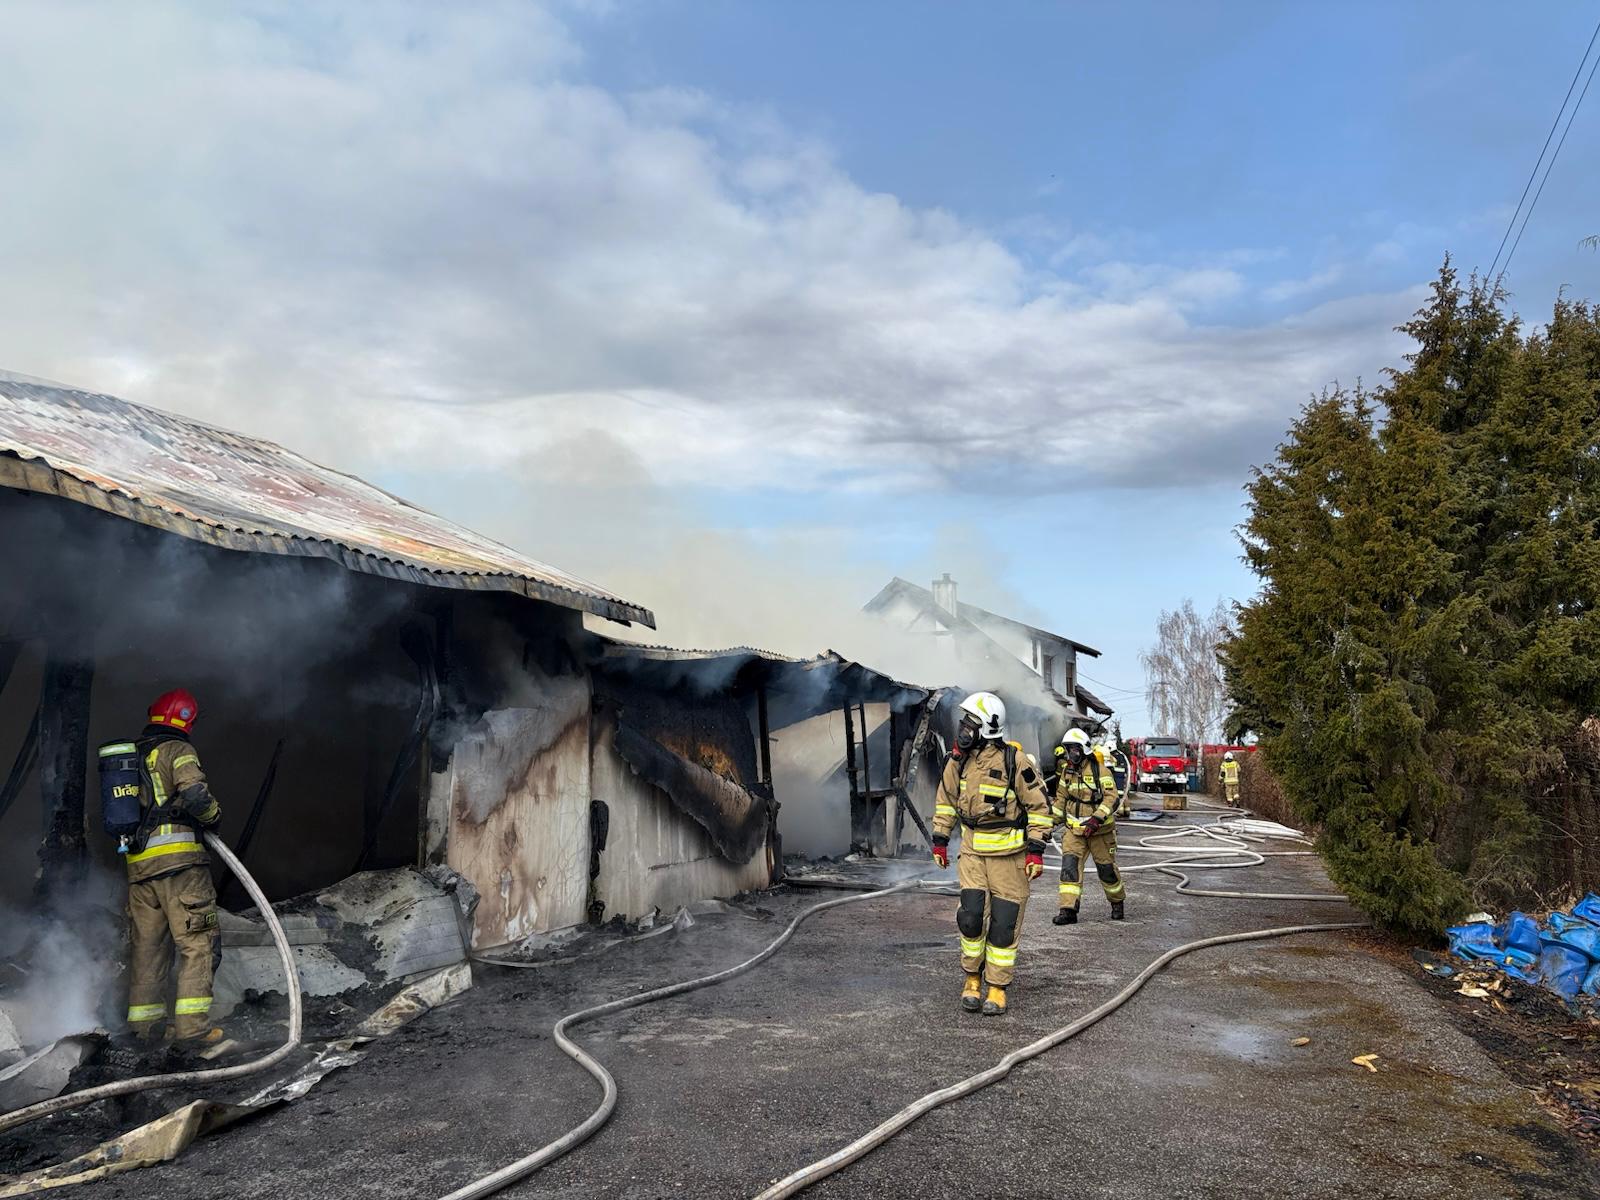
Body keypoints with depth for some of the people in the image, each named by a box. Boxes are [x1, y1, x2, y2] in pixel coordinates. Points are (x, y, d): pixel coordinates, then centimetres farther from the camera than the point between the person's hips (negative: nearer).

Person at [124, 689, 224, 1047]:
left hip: (137, 865, 8)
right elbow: (194, 793, -20)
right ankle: (192, 1027, -8)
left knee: (147, 943, 15)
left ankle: (145, 1021, 21)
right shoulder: (177, 749, -4)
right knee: (197, 943, -4)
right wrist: (213, 817, -3)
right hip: (178, 858, -7)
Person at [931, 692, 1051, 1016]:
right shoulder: (958, 761, 1)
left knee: (1004, 924, 1)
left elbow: (1039, 806, -10)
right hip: (973, 851, 4)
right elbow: (946, 799, 14)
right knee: (971, 918, -2)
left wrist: (1036, 850, -13)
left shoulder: (1015, 763, -16)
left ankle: (997, 987, 15)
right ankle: (973, 977, 19)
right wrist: (939, 839, 13)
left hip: (1010, 854, -4)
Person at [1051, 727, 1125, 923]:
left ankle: (1117, 902, 34)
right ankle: (1069, 909, -12)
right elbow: (1061, 799, 18)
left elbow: (1112, 798, -18)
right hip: (1074, 829, 4)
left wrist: (1096, 819, -28)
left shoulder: (1099, 770, -12)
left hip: (1099, 830, -4)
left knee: (1106, 868, 9)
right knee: (1069, 864, -11)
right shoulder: (1066, 771, 7)